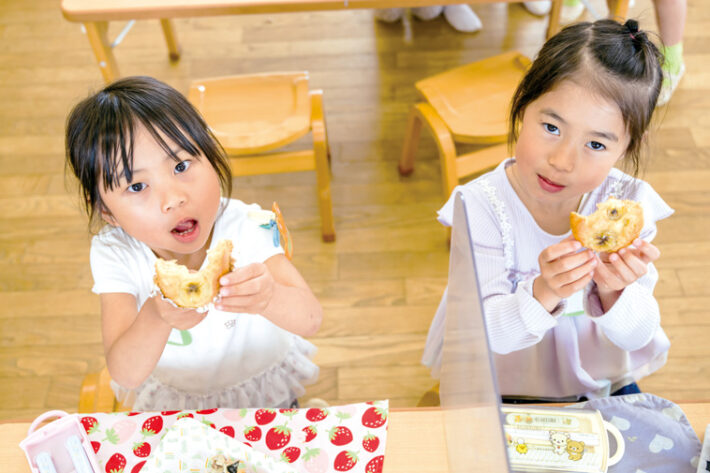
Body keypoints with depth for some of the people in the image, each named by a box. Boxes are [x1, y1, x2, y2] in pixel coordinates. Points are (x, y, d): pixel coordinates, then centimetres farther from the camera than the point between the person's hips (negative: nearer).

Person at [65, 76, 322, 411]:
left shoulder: (243, 227, -26)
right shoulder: (113, 254, -24)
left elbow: (311, 320, -33)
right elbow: (125, 375, -32)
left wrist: (268, 298, -56)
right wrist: (156, 319, -54)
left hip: (263, 384, 0)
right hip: (172, 396, 1)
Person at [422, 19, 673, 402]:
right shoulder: (482, 206, -19)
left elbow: (638, 337, -9)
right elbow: (485, 331, -22)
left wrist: (613, 293, -30)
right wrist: (542, 295, -39)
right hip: (502, 391, -3)